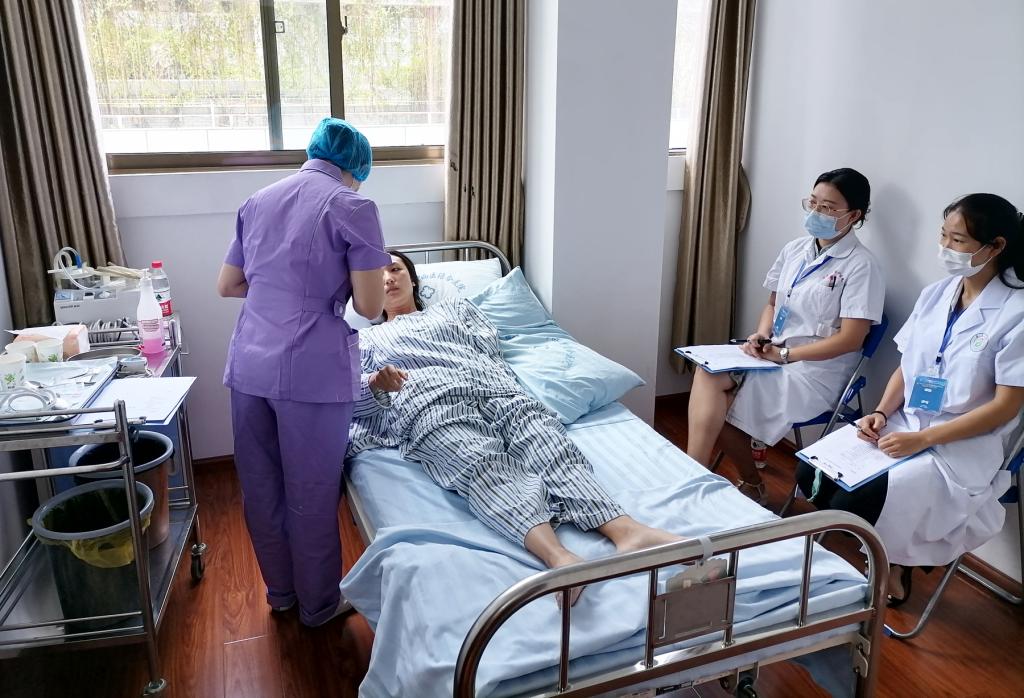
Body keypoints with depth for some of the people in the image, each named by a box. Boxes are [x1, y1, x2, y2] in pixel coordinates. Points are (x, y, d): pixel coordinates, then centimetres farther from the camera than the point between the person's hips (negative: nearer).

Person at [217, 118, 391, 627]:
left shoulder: (258, 201, 13)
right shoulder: (352, 207, -6)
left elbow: (227, 286, 19)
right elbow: (370, 307, -10)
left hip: (249, 365, 6)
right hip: (312, 372, -6)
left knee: (261, 488, 18)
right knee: (312, 494, 10)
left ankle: (280, 591, 38)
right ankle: (319, 604, 28)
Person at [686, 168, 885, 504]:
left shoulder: (861, 267, -11)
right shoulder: (794, 250, 9)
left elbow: (850, 339, -15)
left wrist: (785, 354, -16)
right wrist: (761, 337, -2)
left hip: (816, 372, -6)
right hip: (773, 357, 6)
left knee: (716, 400, -23)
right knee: (707, 370, -23)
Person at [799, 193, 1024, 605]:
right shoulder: (935, 295, 6)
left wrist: (922, 439, -20)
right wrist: (881, 412, -7)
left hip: (963, 447, -6)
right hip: (903, 426, 7)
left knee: (853, 505, -24)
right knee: (812, 475, -11)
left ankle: (889, 567, 9)